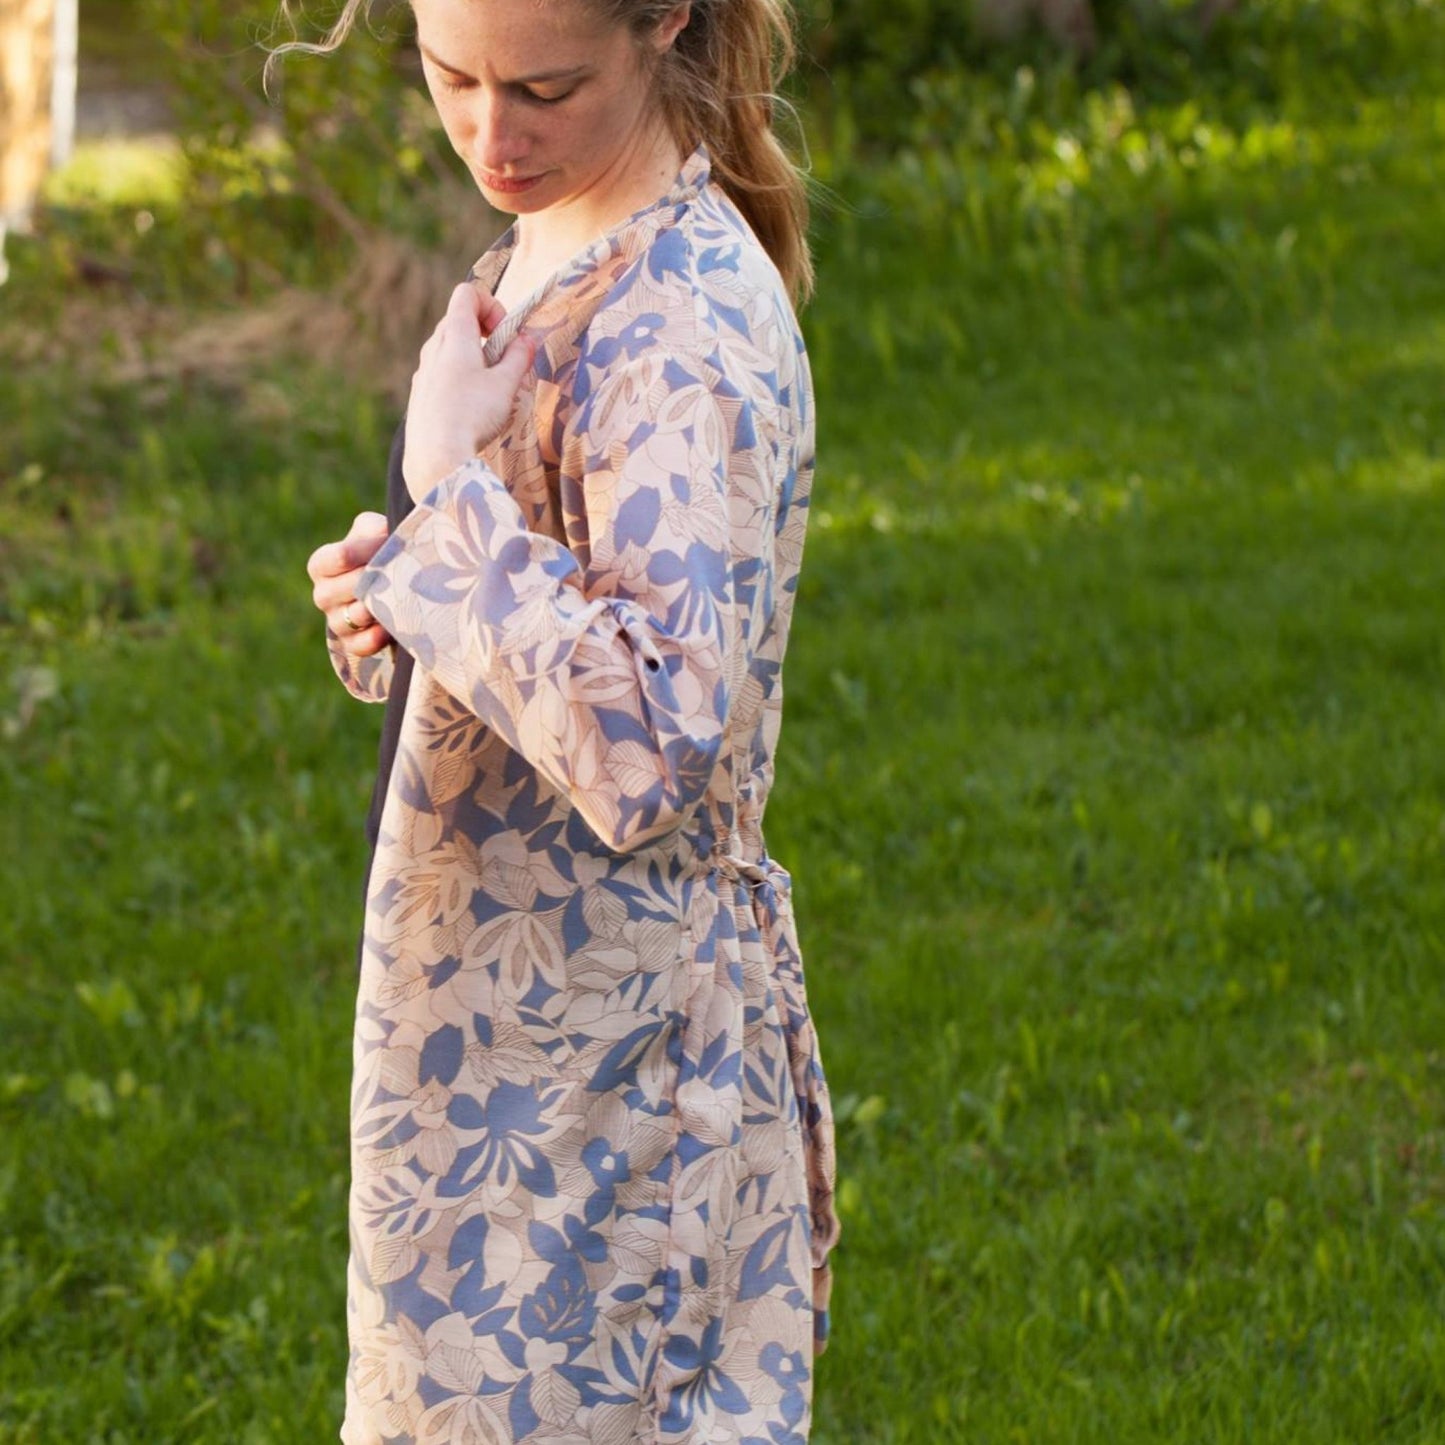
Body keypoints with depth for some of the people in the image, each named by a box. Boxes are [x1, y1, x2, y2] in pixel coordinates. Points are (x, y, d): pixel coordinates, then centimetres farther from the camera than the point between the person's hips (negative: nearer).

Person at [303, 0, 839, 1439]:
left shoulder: (680, 332, -24)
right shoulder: (551, 246, 6)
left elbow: (651, 748, -34)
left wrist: (452, 493, -24)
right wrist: (395, 592, 0)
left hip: (589, 1063, -9)